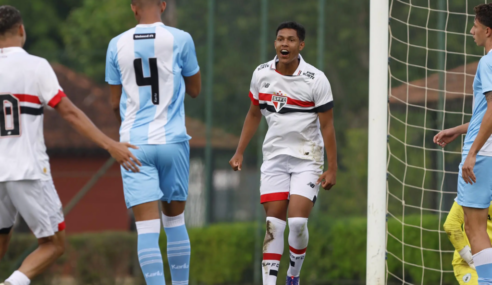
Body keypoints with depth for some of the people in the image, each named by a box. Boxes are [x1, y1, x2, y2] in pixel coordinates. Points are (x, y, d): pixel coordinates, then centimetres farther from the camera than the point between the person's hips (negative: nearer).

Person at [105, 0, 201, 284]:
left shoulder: (117, 45, 3)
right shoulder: (180, 39, -3)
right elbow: (195, 89, 11)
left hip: (135, 143, 0)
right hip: (173, 141, 0)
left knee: (148, 227, -5)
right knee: (175, 220, 15)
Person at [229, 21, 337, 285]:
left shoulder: (316, 80, -11)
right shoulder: (261, 74, 1)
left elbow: (326, 126, -7)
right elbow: (254, 114, 15)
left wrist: (332, 169, -10)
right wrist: (239, 152, 13)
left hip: (307, 158, -3)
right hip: (274, 156, 3)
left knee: (297, 221, -13)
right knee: (273, 224, -4)